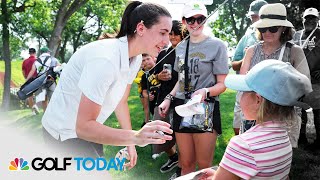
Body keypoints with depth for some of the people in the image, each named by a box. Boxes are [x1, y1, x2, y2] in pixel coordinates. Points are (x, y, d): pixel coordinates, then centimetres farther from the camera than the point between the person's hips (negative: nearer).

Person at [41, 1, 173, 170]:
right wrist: (135, 137, -44)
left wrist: (130, 144, 4)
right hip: (64, 134, -9)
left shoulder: (135, 59, -5)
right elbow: (84, 126, -34)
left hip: (87, 128, 9)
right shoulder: (105, 58, -33)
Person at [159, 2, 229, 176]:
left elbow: (222, 84, -6)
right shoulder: (180, 47, 12)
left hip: (206, 108, -5)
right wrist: (168, 98, 8)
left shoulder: (217, 45, -5)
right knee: (186, 163, 12)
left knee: (204, 165, 2)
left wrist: (205, 92, -25)